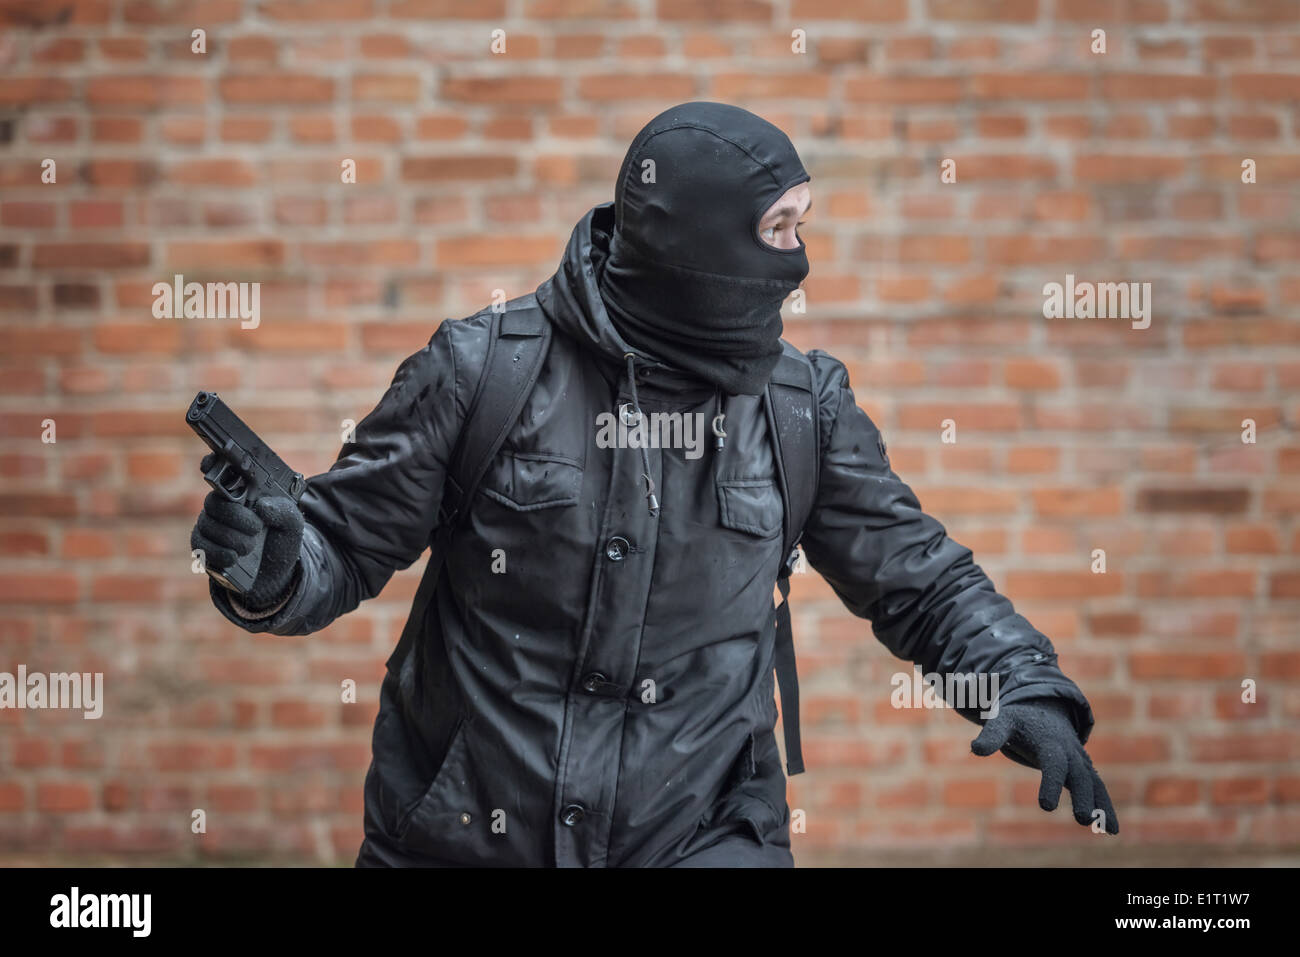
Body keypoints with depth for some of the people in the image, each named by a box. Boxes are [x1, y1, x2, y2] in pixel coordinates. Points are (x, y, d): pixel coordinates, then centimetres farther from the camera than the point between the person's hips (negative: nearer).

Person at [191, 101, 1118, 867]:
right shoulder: (484, 369, -7)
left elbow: (915, 576, 10)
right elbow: (344, 549, -1)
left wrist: (1026, 684, -6)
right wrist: (270, 565, -23)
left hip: (701, 832, 2)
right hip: (462, 835, -1)